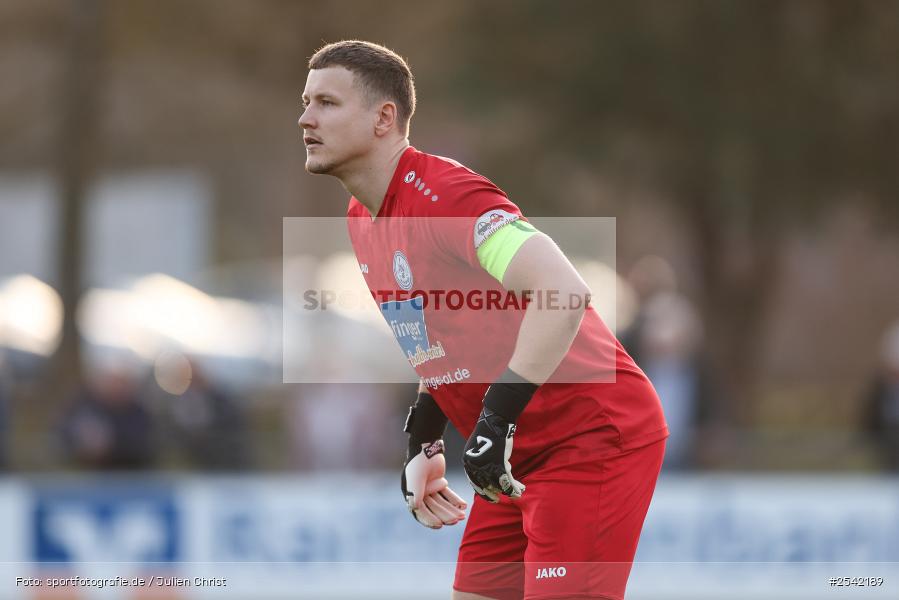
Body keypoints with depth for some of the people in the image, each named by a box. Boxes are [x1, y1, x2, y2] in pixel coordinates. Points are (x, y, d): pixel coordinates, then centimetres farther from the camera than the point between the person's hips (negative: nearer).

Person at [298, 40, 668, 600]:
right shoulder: (362, 219, 9)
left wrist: (497, 420, -35)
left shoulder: (445, 196, -21)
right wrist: (423, 443, 14)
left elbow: (564, 293, -34)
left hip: (595, 438, -10)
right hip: (519, 454, 10)